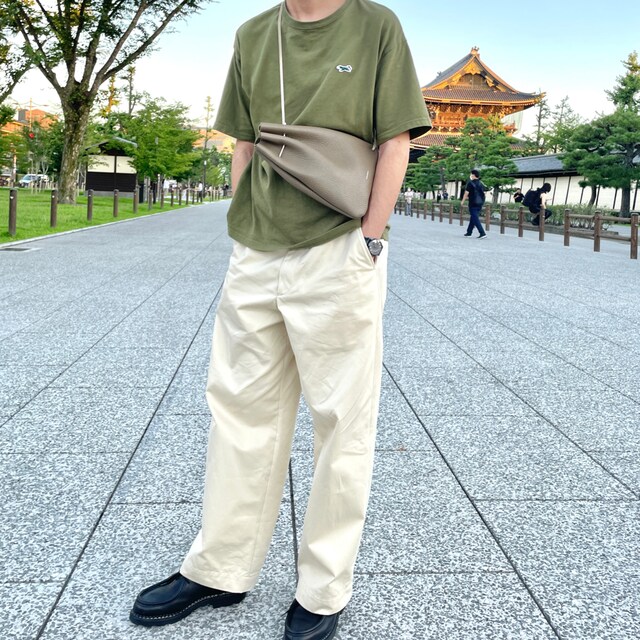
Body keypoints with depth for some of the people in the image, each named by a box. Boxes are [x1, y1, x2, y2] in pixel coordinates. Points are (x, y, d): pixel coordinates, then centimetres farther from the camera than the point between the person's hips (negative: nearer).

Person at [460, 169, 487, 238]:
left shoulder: (470, 183, -10)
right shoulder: (481, 184, 10)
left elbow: (466, 193, -11)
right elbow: (483, 193, 17)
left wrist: (462, 201, 0)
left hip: (473, 203, -7)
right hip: (480, 203, 7)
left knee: (475, 219, -6)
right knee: (473, 218, 16)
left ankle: (482, 233, -15)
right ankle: (469, 232, 23)